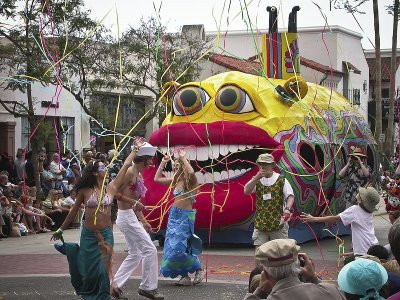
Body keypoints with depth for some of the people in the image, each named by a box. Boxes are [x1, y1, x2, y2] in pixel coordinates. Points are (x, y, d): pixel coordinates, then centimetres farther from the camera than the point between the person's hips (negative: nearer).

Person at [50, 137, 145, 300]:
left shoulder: (111, 188, 0)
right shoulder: (84, 191, -3)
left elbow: (126, 165, 2)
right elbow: (74, 211, 7)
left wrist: (136, 148, 4)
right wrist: (61, 229, 11)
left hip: (105, 234, 1)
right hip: (88, 235, -1)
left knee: (104, 268, 0)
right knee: (88, 268, 7)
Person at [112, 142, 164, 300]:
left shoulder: (139, 175, 15)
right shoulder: (129, 172, -14)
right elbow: (116, 193, -19)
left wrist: (143, 221, 17)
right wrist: (134, 202, -20)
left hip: (131, 217, 10)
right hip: (126, 216, -10)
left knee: (135, 255, 13)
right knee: (150, 250, -6)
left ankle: (114, 284, 16)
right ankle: (148, 287, 1)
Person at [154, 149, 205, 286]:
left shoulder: (190, 181, -10)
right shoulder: (175, 181, 9)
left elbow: (191, 172, -34)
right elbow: (157, 178, 17)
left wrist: (183, 158, -23)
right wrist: (163, 163, 11)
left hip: (186, 216, -7)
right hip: (174, 215, 8)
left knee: (178, 248, -14)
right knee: (172, 247, 5)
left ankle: (199, 270, 2)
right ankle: (185, 276, 13)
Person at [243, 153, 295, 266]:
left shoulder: (281, 180, 0)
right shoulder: (257, 180, 9)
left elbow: (290, 195, -9)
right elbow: (246, 191, -6)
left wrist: (288, 208, -28)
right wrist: (257, 178, -16)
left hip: (278, 223, -2)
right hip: (260, 224, 2)